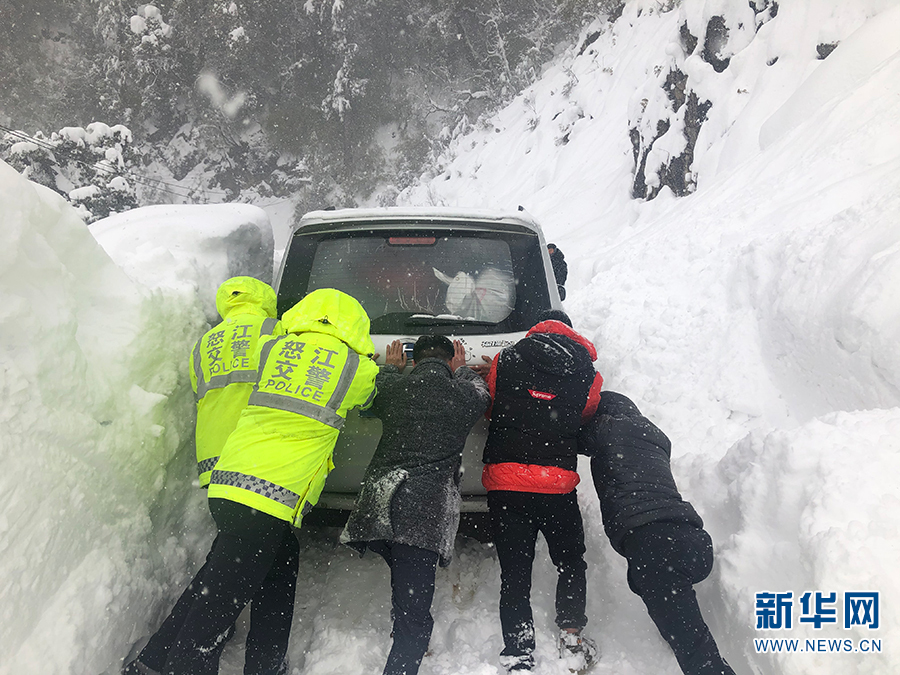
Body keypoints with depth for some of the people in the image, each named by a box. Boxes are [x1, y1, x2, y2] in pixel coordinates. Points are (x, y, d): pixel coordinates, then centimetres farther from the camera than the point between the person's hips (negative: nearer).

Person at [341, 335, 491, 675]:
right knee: (414, 617, -6)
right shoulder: (462, 394, 5)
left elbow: (374, 389, 36)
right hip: (425, 510, -4)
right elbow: (480, 392, 30)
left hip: (378, 505, 4)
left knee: (406, 593, 26)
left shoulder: (393, 388, 11)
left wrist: (391, 367, 53)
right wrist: (462, 369, 47)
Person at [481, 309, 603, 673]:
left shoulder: (506, 360, 3)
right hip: (558, 485, 0)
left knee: (514, 574, 9)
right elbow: (584, 420, 13)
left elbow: (489, 408, 12)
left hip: (504, 482, 0)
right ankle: (571, 636, 14)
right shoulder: (588, 374, 4)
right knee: (571, 563, 22)